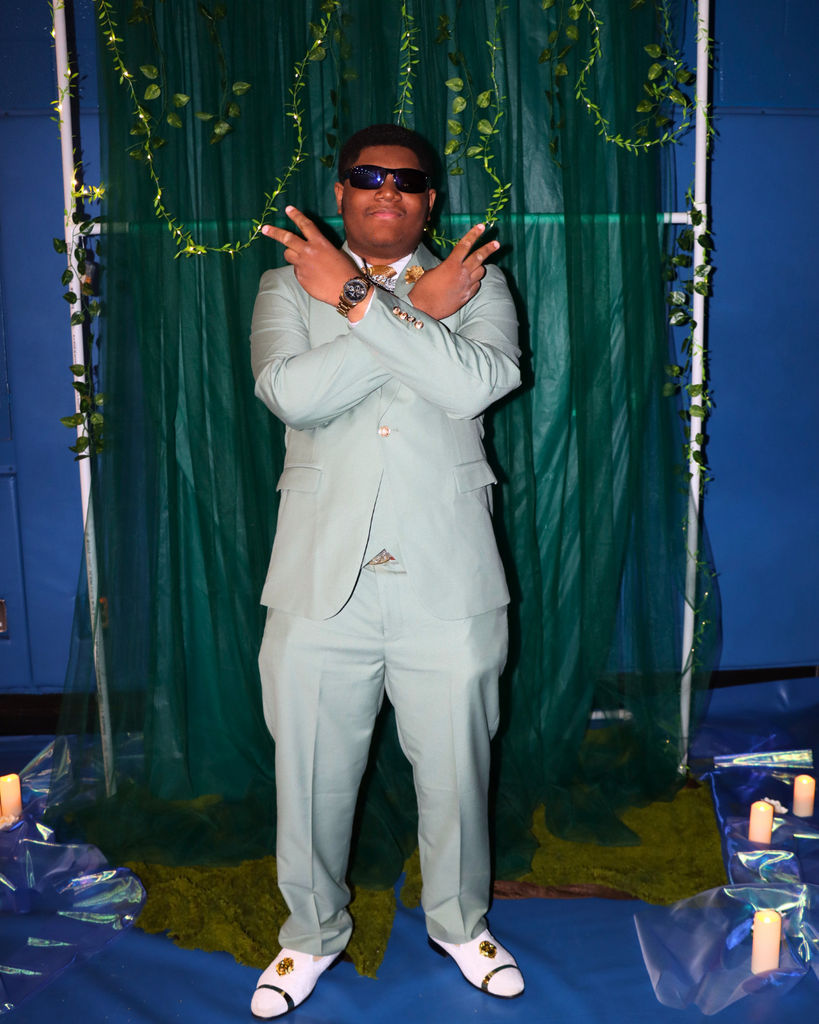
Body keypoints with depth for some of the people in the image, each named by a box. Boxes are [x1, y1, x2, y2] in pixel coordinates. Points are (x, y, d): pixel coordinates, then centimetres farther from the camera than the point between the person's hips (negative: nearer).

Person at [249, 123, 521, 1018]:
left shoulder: (476, 282, 7)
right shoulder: (288, 283, 7)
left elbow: (476, 384, -15)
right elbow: (290, 393, -14)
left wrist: (360, 300, -15)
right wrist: (418, 308, -13)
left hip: (447, 576, 0)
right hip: (321, 576, 1)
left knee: (454, 766, 13)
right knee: (312, 770, 12)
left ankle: (459, 922, 40)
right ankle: (314, 929, 38)